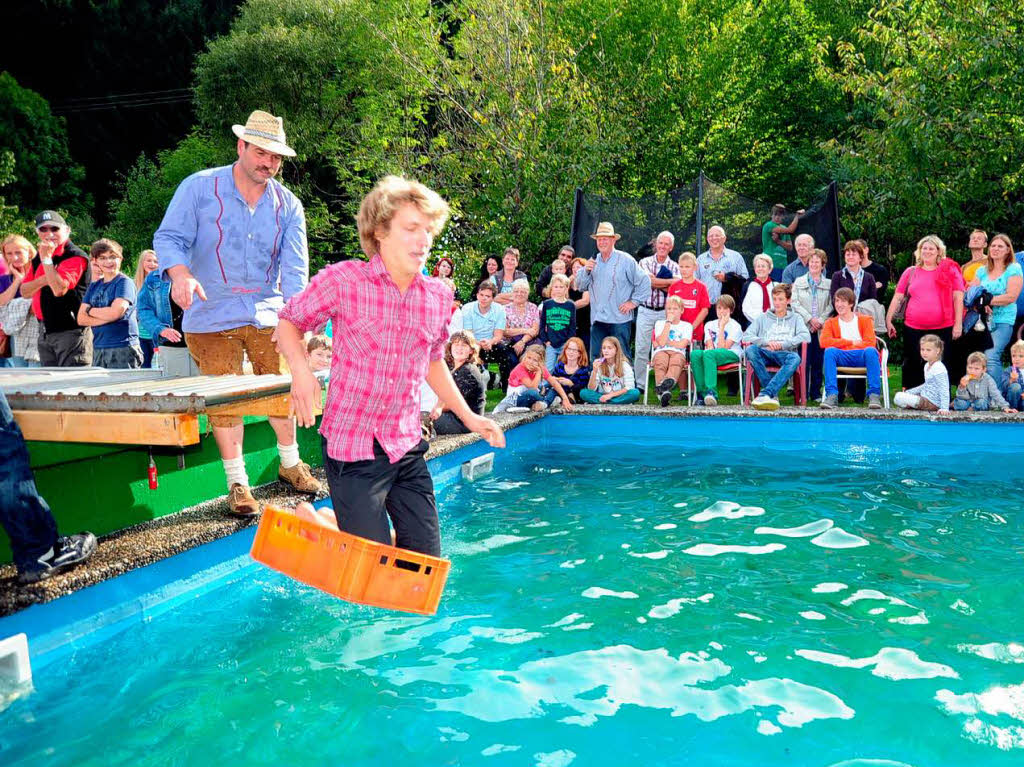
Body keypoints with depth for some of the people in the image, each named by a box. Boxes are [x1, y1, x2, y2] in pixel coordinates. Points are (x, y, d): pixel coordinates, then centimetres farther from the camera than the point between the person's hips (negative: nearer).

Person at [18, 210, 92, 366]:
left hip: (71, 332, -9)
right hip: (45, 333, 9)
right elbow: (24, 292, 13)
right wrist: (43, 280, -7)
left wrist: (47, 258, -16)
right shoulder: (38, 257, 15)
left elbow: (59, 289, -22)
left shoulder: (75, 256, -11)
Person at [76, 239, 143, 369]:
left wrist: (90, 310, 2)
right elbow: (81, 319, 7)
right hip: (98, 349, 6)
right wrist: (107, 317, -9)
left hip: (122, 349, -6)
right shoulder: (94, 286, 16)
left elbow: (115, 312, -16)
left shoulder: (125, 282, -2)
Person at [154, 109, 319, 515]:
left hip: (268, 315, 3)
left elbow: (295, 266, -6)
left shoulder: (288, 205, 3)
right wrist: (180, 274, -31)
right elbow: (169, 237, -9)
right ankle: (236, 482, 16)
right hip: (211, 315, -2)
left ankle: (290, 463, 31)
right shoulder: (199, 187, -5)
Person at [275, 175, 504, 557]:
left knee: (427, 562, 10)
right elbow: (288, 323, 1)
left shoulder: (438, 296, 4)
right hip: (352, 447, -5)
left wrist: (468, 417, 16)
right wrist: (300, 369, -18)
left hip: (408, 449, 5)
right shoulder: (342, 280, -11)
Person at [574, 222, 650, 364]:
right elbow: (580, 285, 13)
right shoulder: (593, 261, 13)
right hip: (597, 319, 5)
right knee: (596, 358, 7)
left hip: (619, 320, -5)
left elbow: (644, 281, 0)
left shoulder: (625, 260, -1)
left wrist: (634, 301, -5)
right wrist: (586, 270, -4)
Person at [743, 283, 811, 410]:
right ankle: (773, 394, -35)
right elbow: (746, 336, 8)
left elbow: (806, 337, 3)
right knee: (751, 350, -33)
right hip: (765, 354, 1)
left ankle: (765, 394, -45)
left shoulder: (795, 318, 22)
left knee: (795, 358, -37)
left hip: (785, 354, -1)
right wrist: (766, 342, -8)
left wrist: (783, 344, -8)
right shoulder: (763, 318, 23)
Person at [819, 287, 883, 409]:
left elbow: (870, 343, -2)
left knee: (871, 350, -35)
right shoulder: (830, 323, 17)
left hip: (862, 356, -1)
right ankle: (832, 395, -38)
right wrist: (851, 342, -5)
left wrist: (842, 343, -8)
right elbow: (824, 342, -4)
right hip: (841, 358, 1)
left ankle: (874, 395, -33)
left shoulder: (864, 320, 15)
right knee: (829, 351, -32)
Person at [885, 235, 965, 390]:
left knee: (940, 369, 4)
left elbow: (958, 297, 2)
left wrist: (958, 324, -4)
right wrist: (888, 320, 4)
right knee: (913, 369, 8)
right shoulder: (910, 272, 10)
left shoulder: (950, 270, 5)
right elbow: (898, 297, 10)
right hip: (913, 330, 2)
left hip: (943, 329, -2)